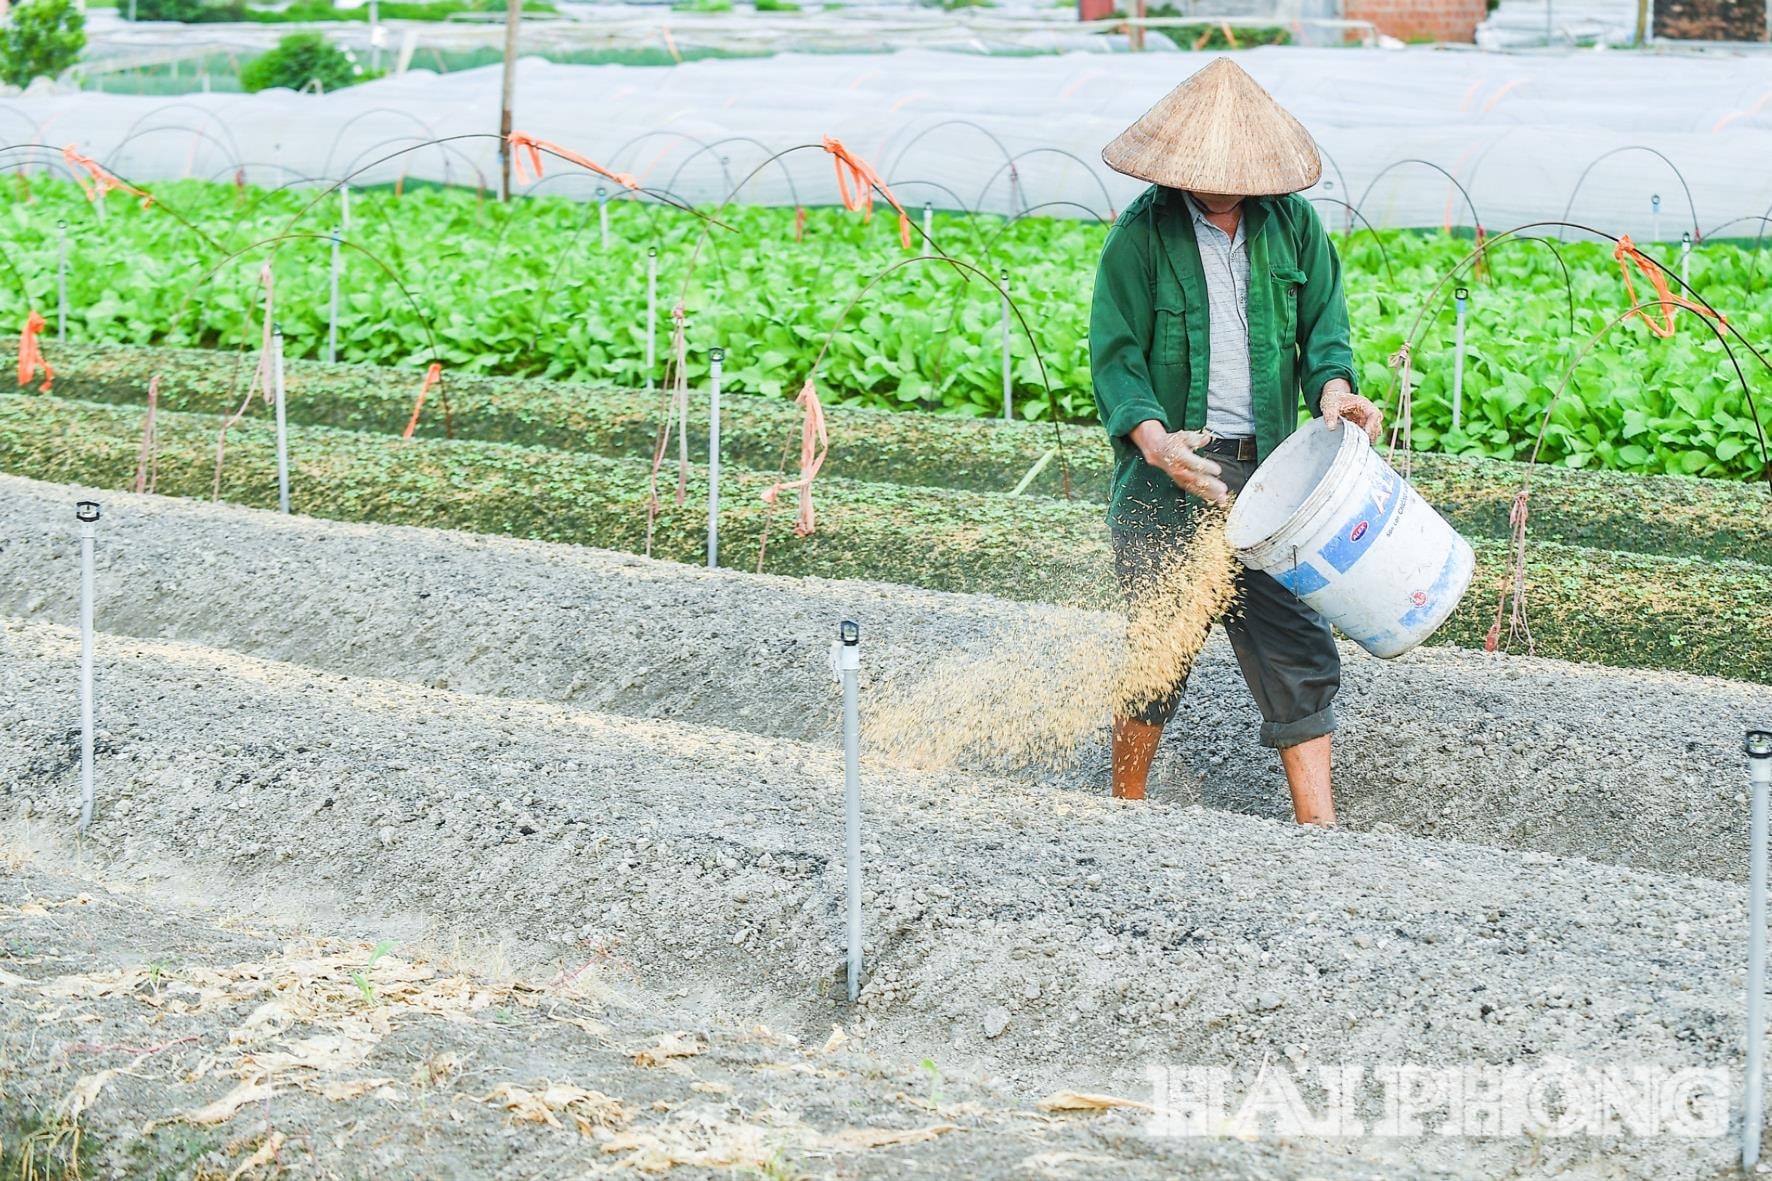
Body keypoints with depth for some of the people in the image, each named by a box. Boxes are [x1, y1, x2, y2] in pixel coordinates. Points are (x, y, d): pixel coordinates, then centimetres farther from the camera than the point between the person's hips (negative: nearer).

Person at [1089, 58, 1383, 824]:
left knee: (1293, 646, 0)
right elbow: (1115, 353, -8)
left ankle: (1318, 827, 4)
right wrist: (1154, 439, -24)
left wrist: (1332, 385, -15)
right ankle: (1125, 810, 23)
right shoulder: (1142, 235, -5)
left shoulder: (1292, 224, 5)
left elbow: (1323, 323, 8)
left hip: (1264, 471, 3)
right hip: (1167, 475, -3)